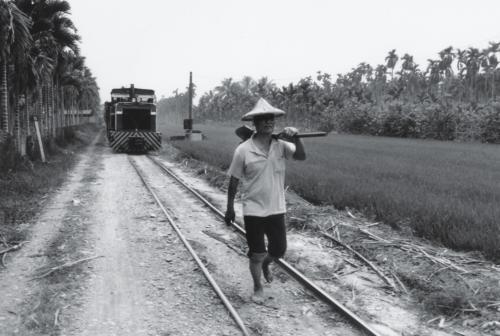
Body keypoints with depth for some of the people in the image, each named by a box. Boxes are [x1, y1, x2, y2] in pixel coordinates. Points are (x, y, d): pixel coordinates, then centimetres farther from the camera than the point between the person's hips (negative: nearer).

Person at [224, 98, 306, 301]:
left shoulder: (281, 145, -4)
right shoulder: (243, 150, -12)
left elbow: (301, 156, -16)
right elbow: (234, 180, -4)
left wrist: (295, 138, -32)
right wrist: (230, 208, 1)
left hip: (276, 209, 3)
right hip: (253, 211, -3)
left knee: (279, 250, 12)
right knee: (256, 254, 6)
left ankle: (265, 265, 48)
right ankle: (258, 288, 31)